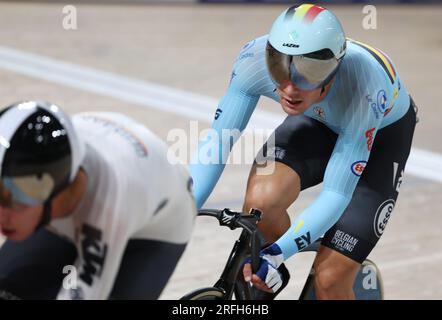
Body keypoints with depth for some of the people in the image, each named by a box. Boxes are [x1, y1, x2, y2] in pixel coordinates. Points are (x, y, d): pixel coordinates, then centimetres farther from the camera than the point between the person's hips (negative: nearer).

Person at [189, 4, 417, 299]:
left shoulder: (363, 89, -40)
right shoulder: (255, 60, -32)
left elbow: (335, 196, -37)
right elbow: (216, 142, -25)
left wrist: (277, 253, -49)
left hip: (382, 133, -3)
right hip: (319, 122, 3)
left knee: (330, 281, -13)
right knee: (260, 200, -29)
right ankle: (271, 278, 2)